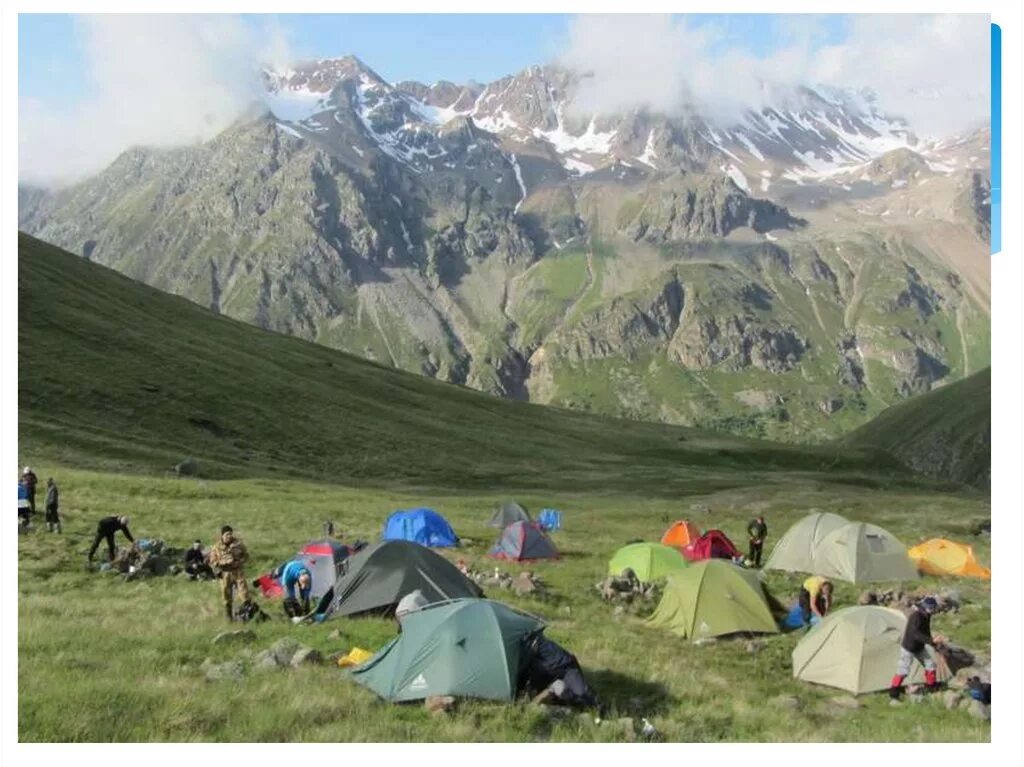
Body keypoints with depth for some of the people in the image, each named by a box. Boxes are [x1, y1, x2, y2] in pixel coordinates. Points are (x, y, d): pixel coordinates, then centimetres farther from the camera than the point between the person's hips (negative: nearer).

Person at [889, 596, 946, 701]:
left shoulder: (926, 615, -4)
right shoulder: (916, 616, -32)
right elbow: (916, 634, -42)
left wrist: (934, 643, 3)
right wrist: (932, 640, -48)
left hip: (919, 647, 8)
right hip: (908, 647, -8)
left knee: (930, 665, 10)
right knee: (903, 669, -5)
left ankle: (931, 686, 28)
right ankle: (893, 692, 9)